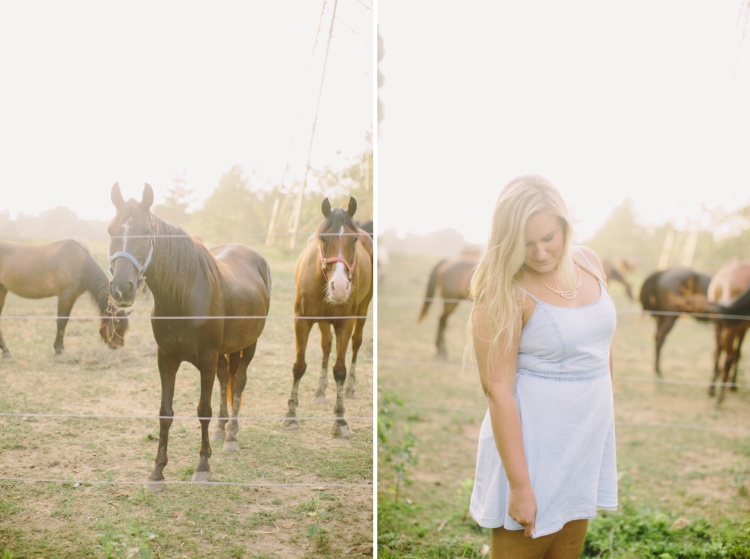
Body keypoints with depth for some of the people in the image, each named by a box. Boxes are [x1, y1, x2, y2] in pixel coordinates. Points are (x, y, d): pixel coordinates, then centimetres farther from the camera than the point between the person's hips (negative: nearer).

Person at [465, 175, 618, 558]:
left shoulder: (589, 261, 1)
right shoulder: (504, 292, -18)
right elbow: (498, 391, -20)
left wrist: (607, 418, 18)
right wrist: (519, 484, -20)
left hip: (587, 440, 6)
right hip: (531, 446, -6)